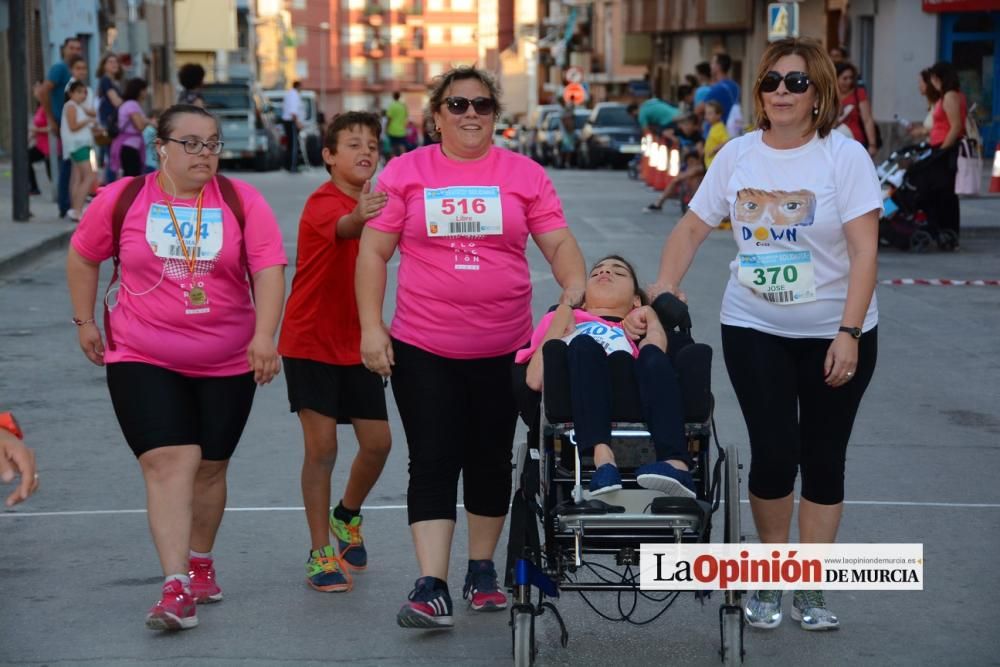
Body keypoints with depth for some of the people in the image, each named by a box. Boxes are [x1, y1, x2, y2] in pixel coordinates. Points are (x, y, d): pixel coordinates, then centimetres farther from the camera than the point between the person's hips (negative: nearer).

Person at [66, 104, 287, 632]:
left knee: (210, 467, 13)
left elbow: (268, 270, -11)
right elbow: (83, 256, 12)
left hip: (227, 362, 2)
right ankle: (176, 587, -18)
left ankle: (200, 564, 35)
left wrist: (264, 335, -23)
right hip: (143, 360, -1)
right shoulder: (122, 199, -2)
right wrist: (85, 320, 9)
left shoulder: (241, 202, -4)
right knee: (168, 463, -14)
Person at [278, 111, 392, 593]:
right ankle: (321, 554, 4)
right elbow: (341, 228, -42)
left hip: (356, 344, 6)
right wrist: (360, 217, -65)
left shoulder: (370, 201, 6)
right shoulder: (323, 202, -17)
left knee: (377, 442, 4)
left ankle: (346, 517, 31)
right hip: (311, 342, -6)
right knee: (322, 448, -5)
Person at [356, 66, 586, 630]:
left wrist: (577, 291, -16)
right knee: (433, 465, -5)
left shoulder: (525, 174, 3)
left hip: (504, 348, 2)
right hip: (423, 348, -2)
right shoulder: (405, 172, 0)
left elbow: (560, 244, 2)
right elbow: (373, 252, 1)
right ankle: (432, 589, -7)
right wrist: (371, 327, -5)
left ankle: (482, 571, 28)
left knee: (491, 462, 12)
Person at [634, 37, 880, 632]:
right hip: (755, 328, 2)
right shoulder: (738, 154, 0)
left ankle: (811, 590, 16)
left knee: (823, 456, 5)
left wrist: (848, 334, -21)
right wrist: (662, 293, -4)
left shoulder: (844, 156, -11)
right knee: (774, 453, -4)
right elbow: (692, 229, 8)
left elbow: (865, 252, -15)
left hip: (833, 332, -1)